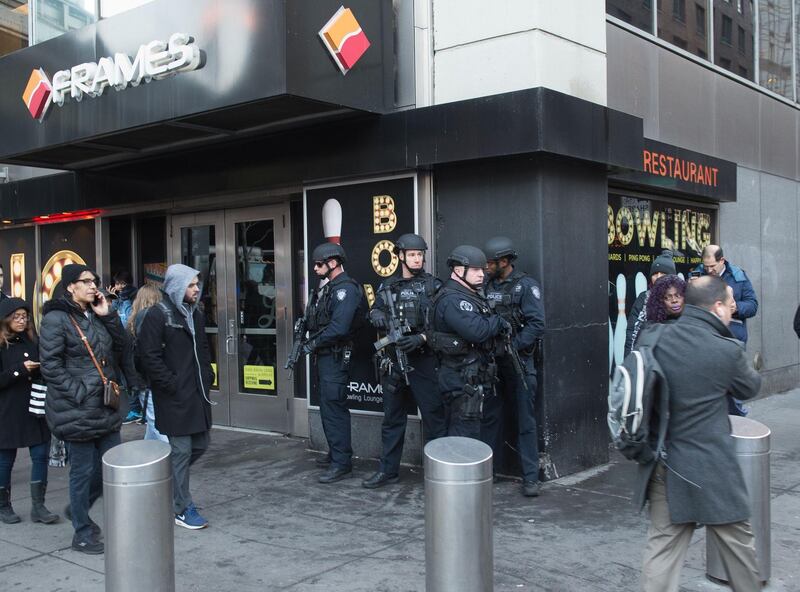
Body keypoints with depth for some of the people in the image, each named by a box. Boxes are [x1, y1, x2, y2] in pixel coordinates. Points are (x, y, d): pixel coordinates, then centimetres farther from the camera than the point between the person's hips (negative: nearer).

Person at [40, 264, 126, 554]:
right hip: (76, 411, -8)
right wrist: (80, 393, -18)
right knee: (83, 470, 2)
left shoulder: (95, 316, 13)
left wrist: (108, 316, 2)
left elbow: (119, 348, 12)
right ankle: (82, 534, 17)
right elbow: (51, 366, -15)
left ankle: (79, 509, 35)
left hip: (105, 407, 8)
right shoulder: (56, 319, -10)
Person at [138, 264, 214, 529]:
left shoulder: (195, 314, 14)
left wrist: (207, 376, 10)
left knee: (200, 444, 13)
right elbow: (149, 356, -16)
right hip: (174, 397, -8)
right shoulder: (158, 315, -11)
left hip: (197, 393, 8)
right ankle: (182, 509, 12)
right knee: (181, 451, -1)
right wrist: (172, 385, -16)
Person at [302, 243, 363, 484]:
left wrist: (313, 344, -15)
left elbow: (338, 328, -26)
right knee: (329, 407, 17)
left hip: (336, 357, -10)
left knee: (334, 408, -9)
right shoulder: (328, 288, 16)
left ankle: (341, 463, -4)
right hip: (324, 356, 10)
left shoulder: (346, 289, -17)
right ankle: (337, 452, 30)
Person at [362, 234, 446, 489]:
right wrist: (376, 314, -7)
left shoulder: (433, 286, 0)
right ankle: (388, 470, 22)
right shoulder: (388, 287, 11)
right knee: (392, 416, 12)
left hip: (423, 359, -4)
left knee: (433, 415, -2)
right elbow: (375, 309, 17)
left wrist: (421, 338, -19)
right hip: (393, 359, 4)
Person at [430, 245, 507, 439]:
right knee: (466, 437, -6)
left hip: (473, 378, 10)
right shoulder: (452, 300, -18)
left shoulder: (472, 295, 17)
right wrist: (499, 322, -13)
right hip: (463, 381, -10)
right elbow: (476, 331, -29)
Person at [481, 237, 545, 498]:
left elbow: (536, 324, -14)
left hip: (518, 362, -5)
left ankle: (531, 477, 5)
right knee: (490, 417, 11)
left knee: (525, 421, 0)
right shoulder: (487, 286, 11)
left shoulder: (526, 285, -7)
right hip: (492, 362, 5)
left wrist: (512, 346, -18)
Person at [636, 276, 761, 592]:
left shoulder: (658, 339, -2)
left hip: (663, 465, 4)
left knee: (662, 546, 8)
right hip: (709, 469, -4)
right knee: (738, 543, 17)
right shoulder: (727, 350, -15)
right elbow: (751, 387, 5)